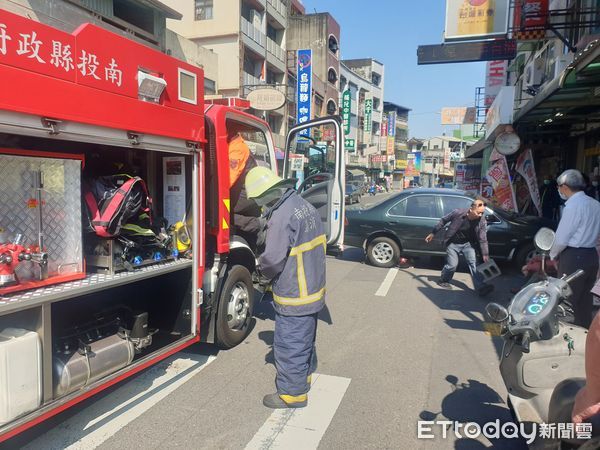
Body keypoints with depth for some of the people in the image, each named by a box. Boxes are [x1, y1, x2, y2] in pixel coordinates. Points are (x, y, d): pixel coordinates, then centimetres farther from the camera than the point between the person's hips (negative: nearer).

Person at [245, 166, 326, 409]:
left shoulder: (282, 216, -25)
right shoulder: (305, 205, 4)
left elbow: (272, 260, -25)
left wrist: (263, 271, -1)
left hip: (294, 296, -9)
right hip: (313, 288, 10)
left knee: (289, 345, 7)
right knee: (305, 338, 26)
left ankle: (292, 393, 23)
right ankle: (304, 375, 45)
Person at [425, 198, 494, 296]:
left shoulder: (482, 222, -19)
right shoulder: (458, 213, -26)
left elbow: (483, 240, -15)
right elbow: (443, 220, -10)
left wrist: (485, 255, -22)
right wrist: (433, 233, -5)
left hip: (467, 244, 3)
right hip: (453, 243, -2)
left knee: (473, 263, -10)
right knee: (452, 265, -4)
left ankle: (481, 287, -9)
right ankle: (442, 281, 23)